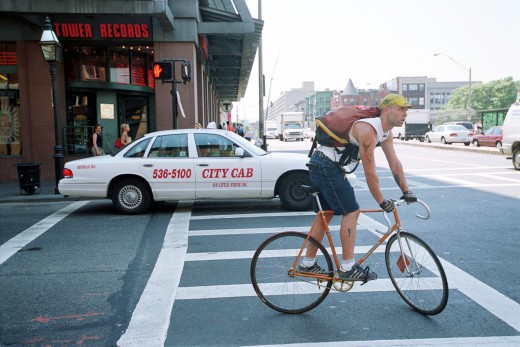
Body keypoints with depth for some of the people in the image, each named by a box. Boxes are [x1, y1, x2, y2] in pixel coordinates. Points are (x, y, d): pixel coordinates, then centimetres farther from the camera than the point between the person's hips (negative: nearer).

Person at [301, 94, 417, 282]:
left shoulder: (386, 133, 9)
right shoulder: (368, 130, -22)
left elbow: (395, 164, 13)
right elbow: (370, 172, -21)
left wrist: (406, 191, 12)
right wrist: (382, 202, -13)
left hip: (330, 166, 10)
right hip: (325, 165, -10)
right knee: (351, 211, -10)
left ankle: (308, 264, 21)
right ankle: (348, 268, -4)